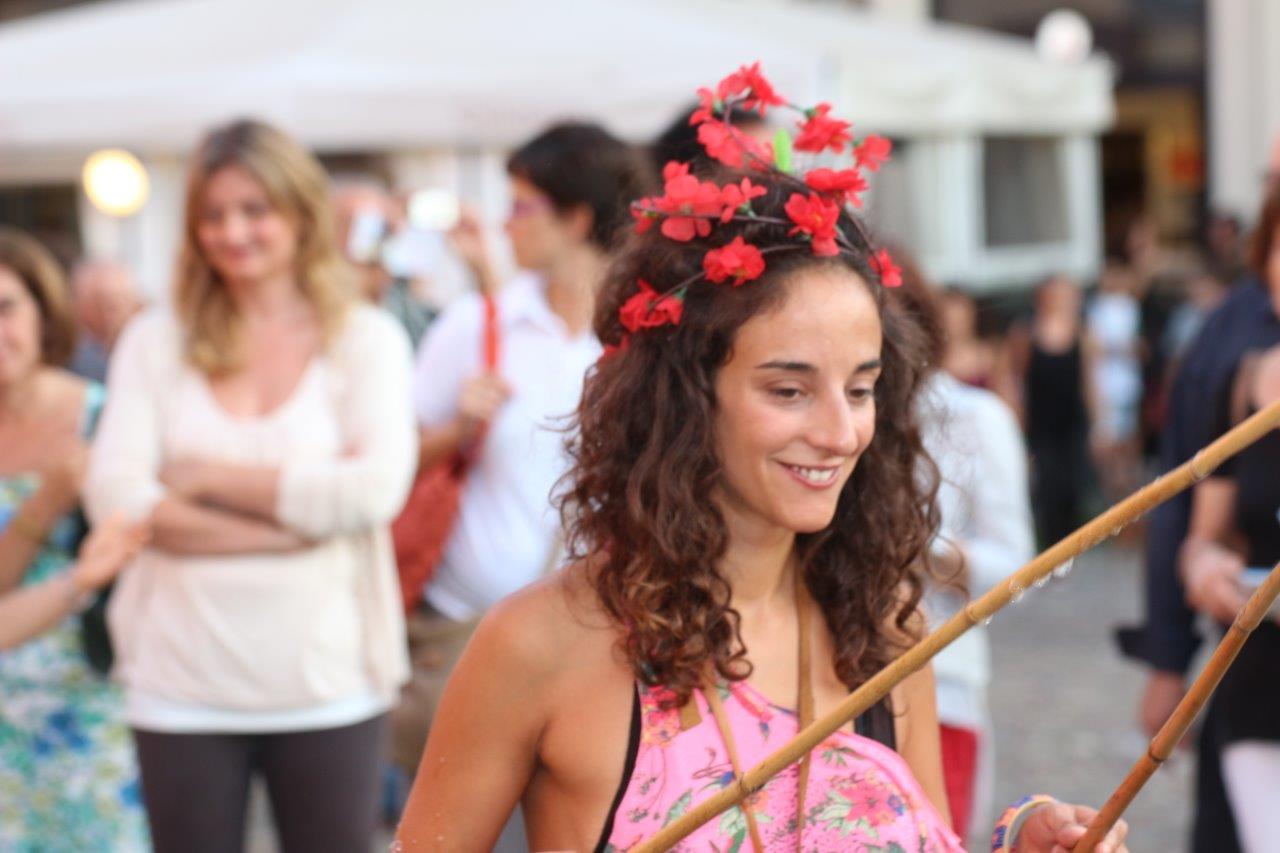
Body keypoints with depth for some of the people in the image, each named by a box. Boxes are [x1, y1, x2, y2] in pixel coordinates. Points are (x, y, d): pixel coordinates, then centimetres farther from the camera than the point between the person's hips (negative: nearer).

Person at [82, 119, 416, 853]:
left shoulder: (366, 338, 1)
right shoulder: (156, 340, 5)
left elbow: (376, 491, -13)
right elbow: (115, 496, -7)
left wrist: (207, 475, -8)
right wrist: (300, 517, -13)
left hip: (329, 684, -1)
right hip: (183, 691, 1)